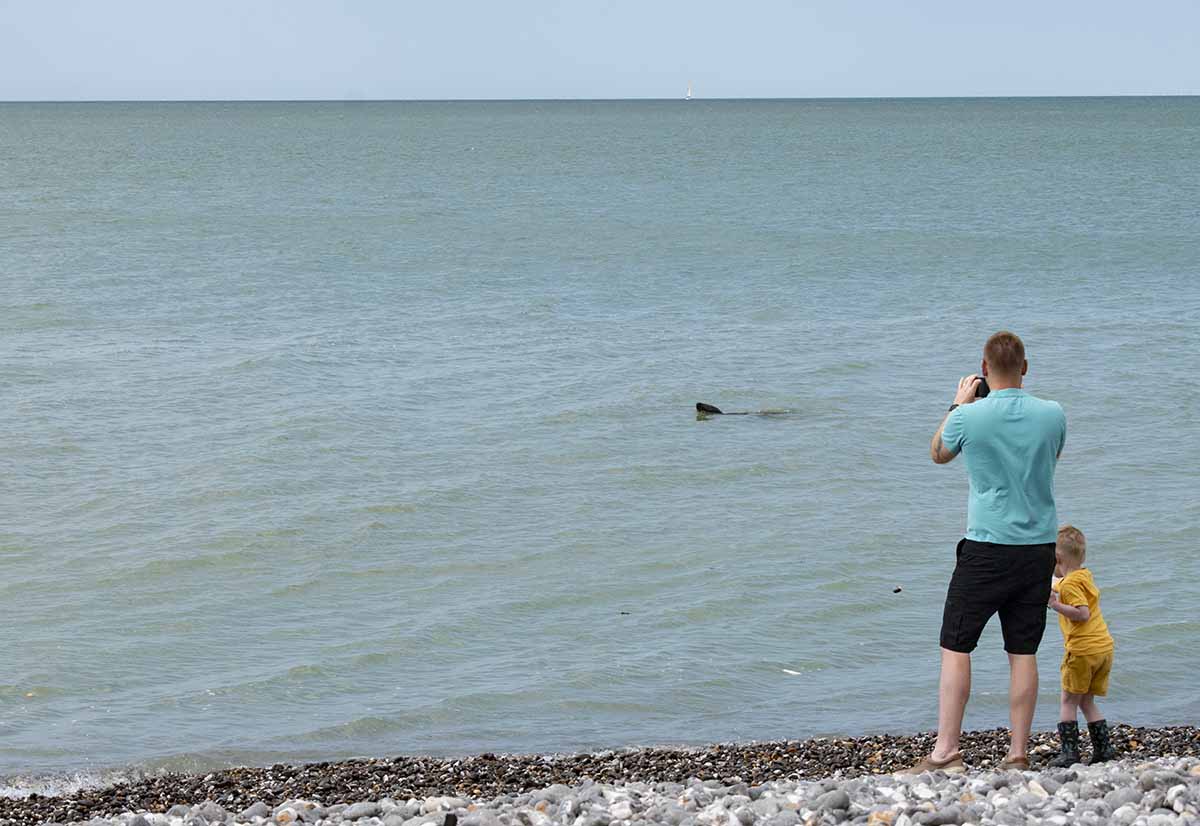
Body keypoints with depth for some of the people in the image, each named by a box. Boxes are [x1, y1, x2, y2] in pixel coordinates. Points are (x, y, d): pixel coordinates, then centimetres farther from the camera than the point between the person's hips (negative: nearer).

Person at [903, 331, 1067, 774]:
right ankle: (1018, 756, 8)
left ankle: (945, 752, -2)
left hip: (987, 548, -3)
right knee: (1023, 653, 7)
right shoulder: (1053, 415, -2)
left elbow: (938, 453, 11)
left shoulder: (970, 417, -10)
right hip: (1039, 548, 3)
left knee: (955, 647, 3)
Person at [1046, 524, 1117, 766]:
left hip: (1082, 650, -8)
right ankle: (1103, 748, 10)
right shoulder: (1085, 575, 15)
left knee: (1069, 702, 1)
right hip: (1104, 647, 8)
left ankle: (1069, 751, -5)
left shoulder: (1069, 584, -11)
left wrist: (1056, 605, -23)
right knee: (1087, 701, 16)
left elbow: (1083, 613, -22)